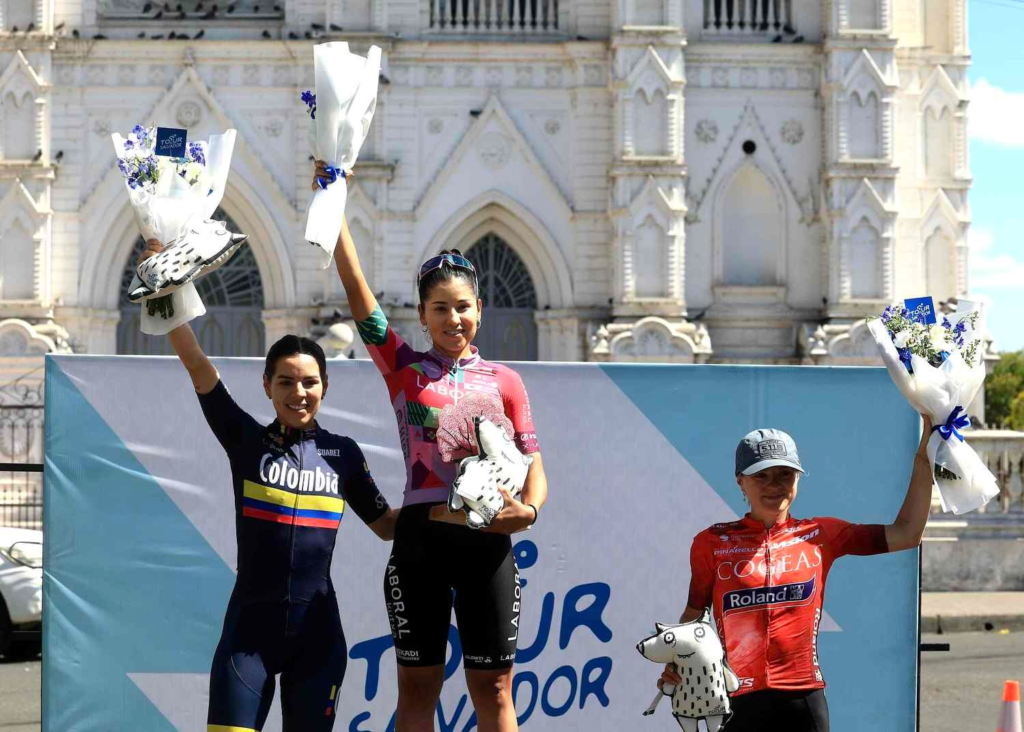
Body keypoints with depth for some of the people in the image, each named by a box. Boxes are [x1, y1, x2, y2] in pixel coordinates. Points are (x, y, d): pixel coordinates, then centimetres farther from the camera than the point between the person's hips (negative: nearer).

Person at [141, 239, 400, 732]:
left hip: (317, 632, 2)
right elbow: (197, 365, -7)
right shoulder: (246, 441, 1)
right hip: (249, 627, -2)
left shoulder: (343, 452, 6)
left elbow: (387, 524, 15)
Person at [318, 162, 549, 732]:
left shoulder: (504, 381, 9)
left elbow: (534, 468, 8)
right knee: (418, 686, 3)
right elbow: (357, 288, -2)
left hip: (487, 539, 0)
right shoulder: (404, 367, 7)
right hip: (421, 536, 0)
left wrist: (528, 509, -14)